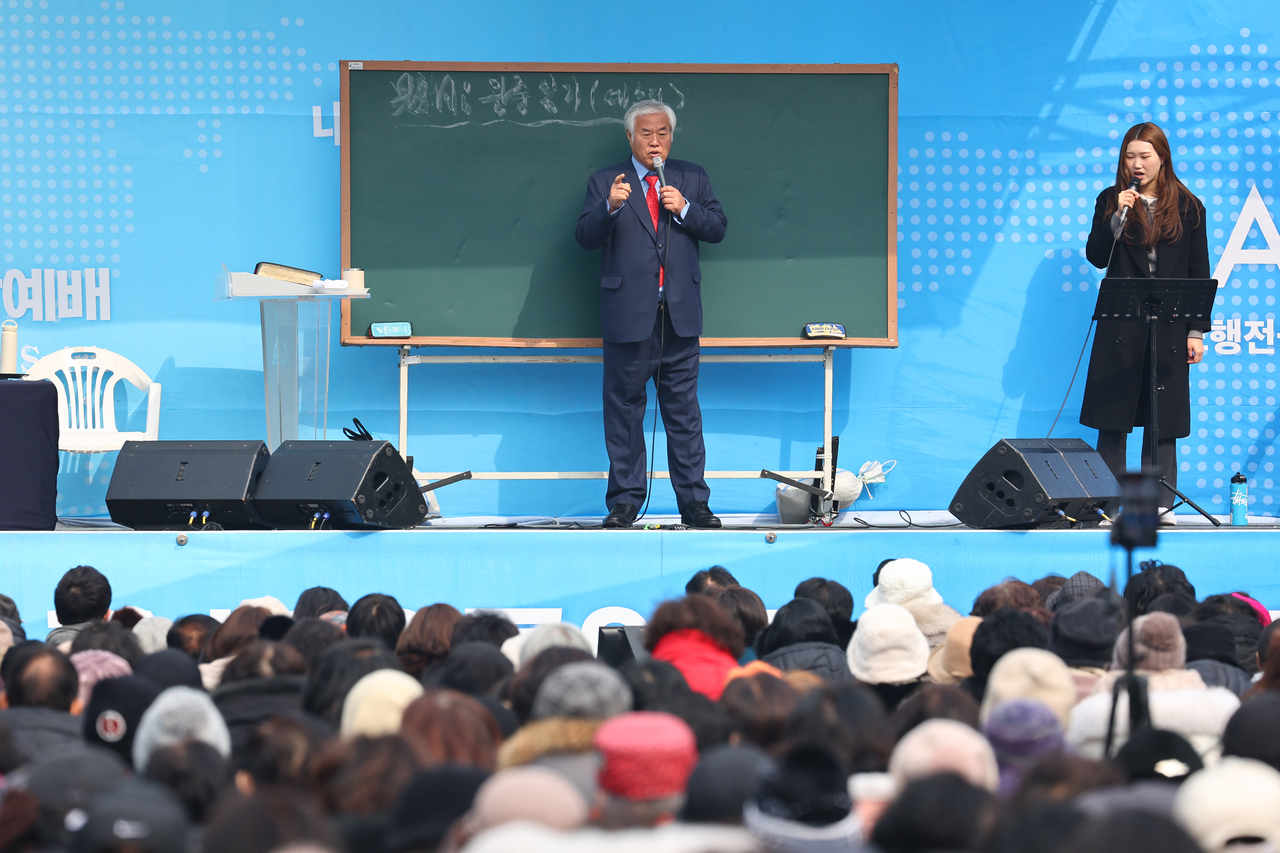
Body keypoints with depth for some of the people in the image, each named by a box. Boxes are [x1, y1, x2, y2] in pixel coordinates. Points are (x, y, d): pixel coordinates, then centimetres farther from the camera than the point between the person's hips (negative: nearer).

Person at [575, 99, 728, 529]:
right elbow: (586, 237, -6)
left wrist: (684, 209, -11)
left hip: (680, 315, 1)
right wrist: (609, 207, -24)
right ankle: (625, 502, 9)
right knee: (624, 409, 3)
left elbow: (717, 228, 6)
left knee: (683, 409, 4)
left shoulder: (692, 178, 11)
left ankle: (693, 502, 7)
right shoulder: (604, 182, 4)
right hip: (628, 314, -1)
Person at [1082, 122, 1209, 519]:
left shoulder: (1188, 207, 6)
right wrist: (1117, 217, -13)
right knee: (1113, 415, -1)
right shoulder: (1111, 200, 7)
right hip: (1120, 325, 0)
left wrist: (1197, 331, 1)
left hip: (1169, 326, 0)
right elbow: (1096, 258, 0)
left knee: (1162, 415, 2)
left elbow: (1199, 274, 7)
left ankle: (1159, 502, 6)